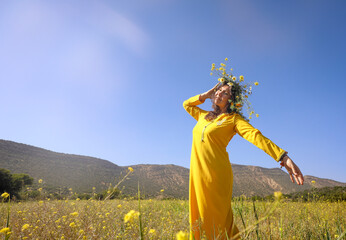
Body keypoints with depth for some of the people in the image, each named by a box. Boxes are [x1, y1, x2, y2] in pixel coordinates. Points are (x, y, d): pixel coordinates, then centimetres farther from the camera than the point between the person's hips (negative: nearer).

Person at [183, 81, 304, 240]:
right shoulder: (204, 116, 18)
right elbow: (186, 104, 32)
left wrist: (284, 157, -23)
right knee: (199, 218, 12)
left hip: (216, 174, -6)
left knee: (217, 220, -1)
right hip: (197, 173, 6)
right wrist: (206, 95, 17)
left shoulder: (233, 118, 1)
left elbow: (255, 136, -12)